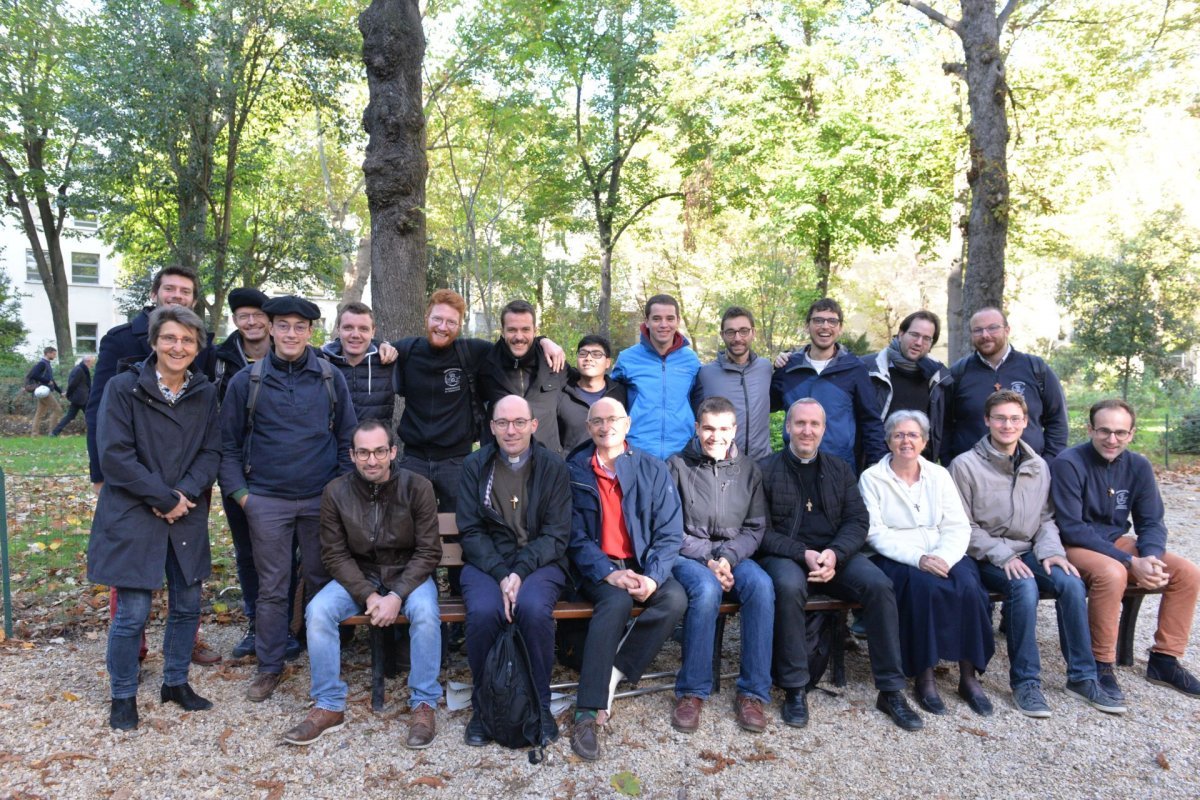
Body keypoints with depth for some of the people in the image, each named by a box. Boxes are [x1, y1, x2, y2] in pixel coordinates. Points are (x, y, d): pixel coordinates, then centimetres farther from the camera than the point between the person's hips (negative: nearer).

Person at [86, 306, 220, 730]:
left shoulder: (206, 393, 4)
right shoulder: (123, 388, -7)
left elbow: (211, 453, 3)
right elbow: (115, 455, -12)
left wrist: (185, 494, -13)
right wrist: (164, 498, -14)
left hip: (188, 517, 4)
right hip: (133, 517, -4)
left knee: (187, 606, 11)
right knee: (132, 613, 0)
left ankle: (176, 682, 30)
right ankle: (122, 696, 20)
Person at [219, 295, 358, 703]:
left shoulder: (331, 378, 3)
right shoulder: (246, 381, 1)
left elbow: (347, 439, 7)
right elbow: (229, 443, 6)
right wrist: (238, 491, -1)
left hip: (322, 500, 1)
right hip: (267, 501, -1)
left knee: (321, 581, 11)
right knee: (272, 588, 6)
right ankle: (269, 666, 21)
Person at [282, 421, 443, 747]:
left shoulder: (417, 487, -15)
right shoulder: (336, 492, -10)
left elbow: (428, 551, -12)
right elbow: (335, 553, -6)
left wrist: (397, 596, -23)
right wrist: (368, 595, -18)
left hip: (408, 575, -2)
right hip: (357, 576, 2)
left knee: (425, 612, -32)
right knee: (317, 611, -23)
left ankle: (424, 705, -14)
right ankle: (329, 706, -8)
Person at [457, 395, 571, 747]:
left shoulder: (552, 467, 2)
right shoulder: (475, 465, 5)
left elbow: (556, 535, -3)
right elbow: (470, 530, 0)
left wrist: (520, 572, -18)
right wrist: (500, 574, -15)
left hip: (539, 562, -1)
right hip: (486, 562, 1)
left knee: (533, 608, -32)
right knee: (483, 611, -30)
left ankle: (539, 705, -8)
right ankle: (483, 705, -6)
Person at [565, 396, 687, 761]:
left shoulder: (653, 470, 6)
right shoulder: (574, 471, 2)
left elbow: (669, 532, 0)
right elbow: (575, 535, -3)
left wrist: (653, 576, -17)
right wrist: (609, 573, -18)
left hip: (642, 565, 3)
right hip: (596, 568, -2)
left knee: (675, 598, -27)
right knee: (616, 600, -33)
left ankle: (613, 673, -15)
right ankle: (587, 713, -30)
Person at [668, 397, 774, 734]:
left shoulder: (748, 470, 8)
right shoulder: (678, 466, -2)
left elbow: (755, 528, 7)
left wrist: (727, 558, -11)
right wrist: (707, 561, -14)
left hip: (733, 556, 3)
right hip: (687, 556, -3)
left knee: (761, 585, -29)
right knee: (707, 588, -35)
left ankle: (752, 693, -19)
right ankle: (692, 692, -20)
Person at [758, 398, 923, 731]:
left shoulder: (840, 470, 15)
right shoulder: (767, 471, 3)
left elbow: (857, 521, 6)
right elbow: (762, 530, -4)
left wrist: (835, 554, -14)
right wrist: (803, 555, -18)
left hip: (836, 554, 4)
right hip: (784, 555, -3)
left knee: (879, 584, -23)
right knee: (789, 587, -36)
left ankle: (891, 691, -11)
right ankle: (794, 690, -21)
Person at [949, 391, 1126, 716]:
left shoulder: (1038, 467, 10)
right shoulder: (965, 465, -6)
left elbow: (1046, 519, 14)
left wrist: (1051, 551, -6)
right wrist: (1002, 555, -17)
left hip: (1027, 553, 5)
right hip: (985, 557, -4)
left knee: (1072, 582, -23)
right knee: (1024, 586, -32)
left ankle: (1082, 677, -8)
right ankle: (1025, 681, -20)